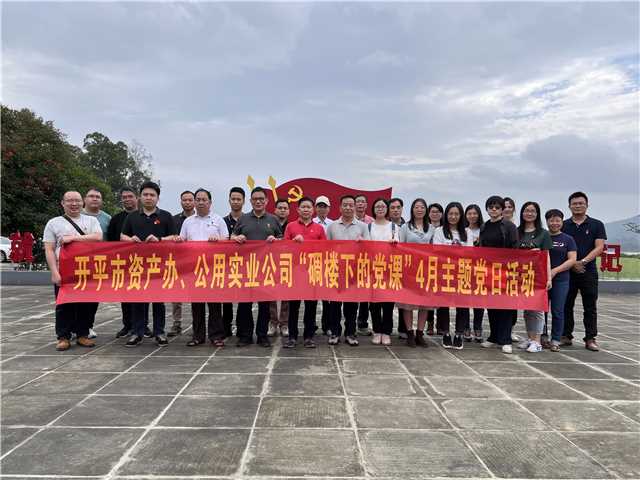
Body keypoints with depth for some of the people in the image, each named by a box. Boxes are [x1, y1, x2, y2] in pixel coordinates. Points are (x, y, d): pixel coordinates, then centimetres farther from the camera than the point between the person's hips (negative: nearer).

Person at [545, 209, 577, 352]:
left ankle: (556, 340, 10)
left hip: (560, 280, -1)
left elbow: (572, 260, -2)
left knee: (557, 311, 2)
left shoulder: (568, 239, 5)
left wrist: (555, 271, -14)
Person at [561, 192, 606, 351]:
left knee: (590, 307, 2)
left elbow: (599, 247, -3)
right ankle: (566, 336, 15)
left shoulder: (596, 225, 6)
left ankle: (590, 339, 8)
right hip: (567, 271, 1)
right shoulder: (563, 225, 8)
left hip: (589, 272, -1)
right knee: (566, 305, 5)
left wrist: (583, 261, -15)